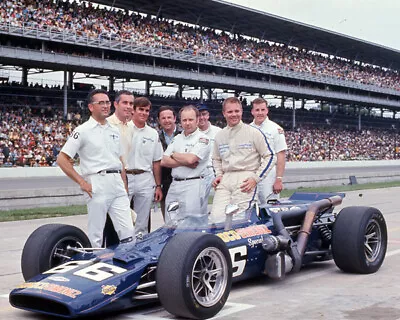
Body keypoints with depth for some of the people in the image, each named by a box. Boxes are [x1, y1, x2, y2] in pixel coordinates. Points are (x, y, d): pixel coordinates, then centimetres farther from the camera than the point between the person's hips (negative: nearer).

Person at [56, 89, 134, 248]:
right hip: (97, 184, -5)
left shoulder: (114, 131, 16)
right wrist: (82, 182, -11)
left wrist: (124, 186, 14)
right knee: (95, 234, 0)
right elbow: (62, 159, -6)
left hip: (117, 184, 6)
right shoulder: (82, 131, -3)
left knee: (128, 232, 1)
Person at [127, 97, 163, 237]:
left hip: (146, 181, 4)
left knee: (142, 224, 9)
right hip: (124, 177, -4)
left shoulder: (153, 134, 13)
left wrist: (158, 186, 13)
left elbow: (156, 162, 16)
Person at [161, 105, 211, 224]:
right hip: (174, 185, 6)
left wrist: (173, 155, 0)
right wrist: (185, 162, -8)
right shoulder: (176, 139, 15)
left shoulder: (203, 139, -3)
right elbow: (164, 161, 6)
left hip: (193, 185, -6)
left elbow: (190, 158, -18)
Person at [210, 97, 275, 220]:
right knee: (216, 217, -9)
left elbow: (269, 157, 2)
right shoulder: (219, 136, 16)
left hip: (245, 179, -4)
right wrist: (219, 174, 11)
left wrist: (256, 178, -6)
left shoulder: (254, 132, 1)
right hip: (225, 179, 4)